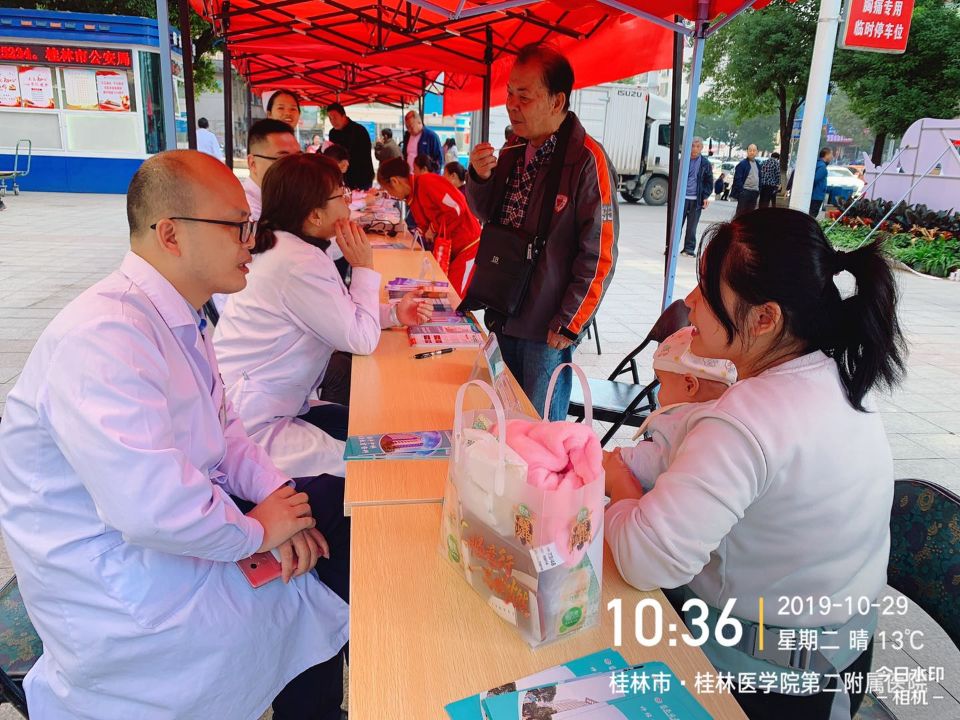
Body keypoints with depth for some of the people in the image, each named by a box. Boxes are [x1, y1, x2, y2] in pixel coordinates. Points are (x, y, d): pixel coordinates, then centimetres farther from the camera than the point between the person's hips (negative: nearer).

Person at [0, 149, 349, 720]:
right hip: (122, 603, -8)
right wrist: (257, 531, -19)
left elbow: (222, 428, 10)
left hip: (174, 545, 9)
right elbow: (155, 506, -36)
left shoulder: (177, 319, 4)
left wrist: (276, 494, -7)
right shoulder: (103, 337, -29)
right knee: (325, 600, -2)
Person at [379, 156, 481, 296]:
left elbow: (457, 208, -26)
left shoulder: (426, 181, -17)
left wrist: (434, 229, -15)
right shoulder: (412, 197, 10)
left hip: (467, 245, -9)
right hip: (447, 247, 9)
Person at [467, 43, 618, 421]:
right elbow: (486, 216, 17)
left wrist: (569, 323, -15)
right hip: (505, 318, 7)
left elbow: (599, 254, -16)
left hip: (548, 331, -7)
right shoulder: (513, 153, 6)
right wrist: (479, 177, -3)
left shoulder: (587, 160, -16)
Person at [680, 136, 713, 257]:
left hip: (696, 199, 0)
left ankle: (689, 249, 12)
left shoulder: (705, 164, 5)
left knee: (692, 226, 5)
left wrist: (706, 196, 0)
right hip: (682, 197, 0)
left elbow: (709, 182, 10)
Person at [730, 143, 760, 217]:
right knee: (740, 212, -6)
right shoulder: (742, 164, -6)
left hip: (754, 192, 7)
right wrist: (741, 191, -16)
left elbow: (759, 178, 21)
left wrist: (759, 191, 13)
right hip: (745, 191, -6)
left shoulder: (758, 165, 16)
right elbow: (737, 179, -10)